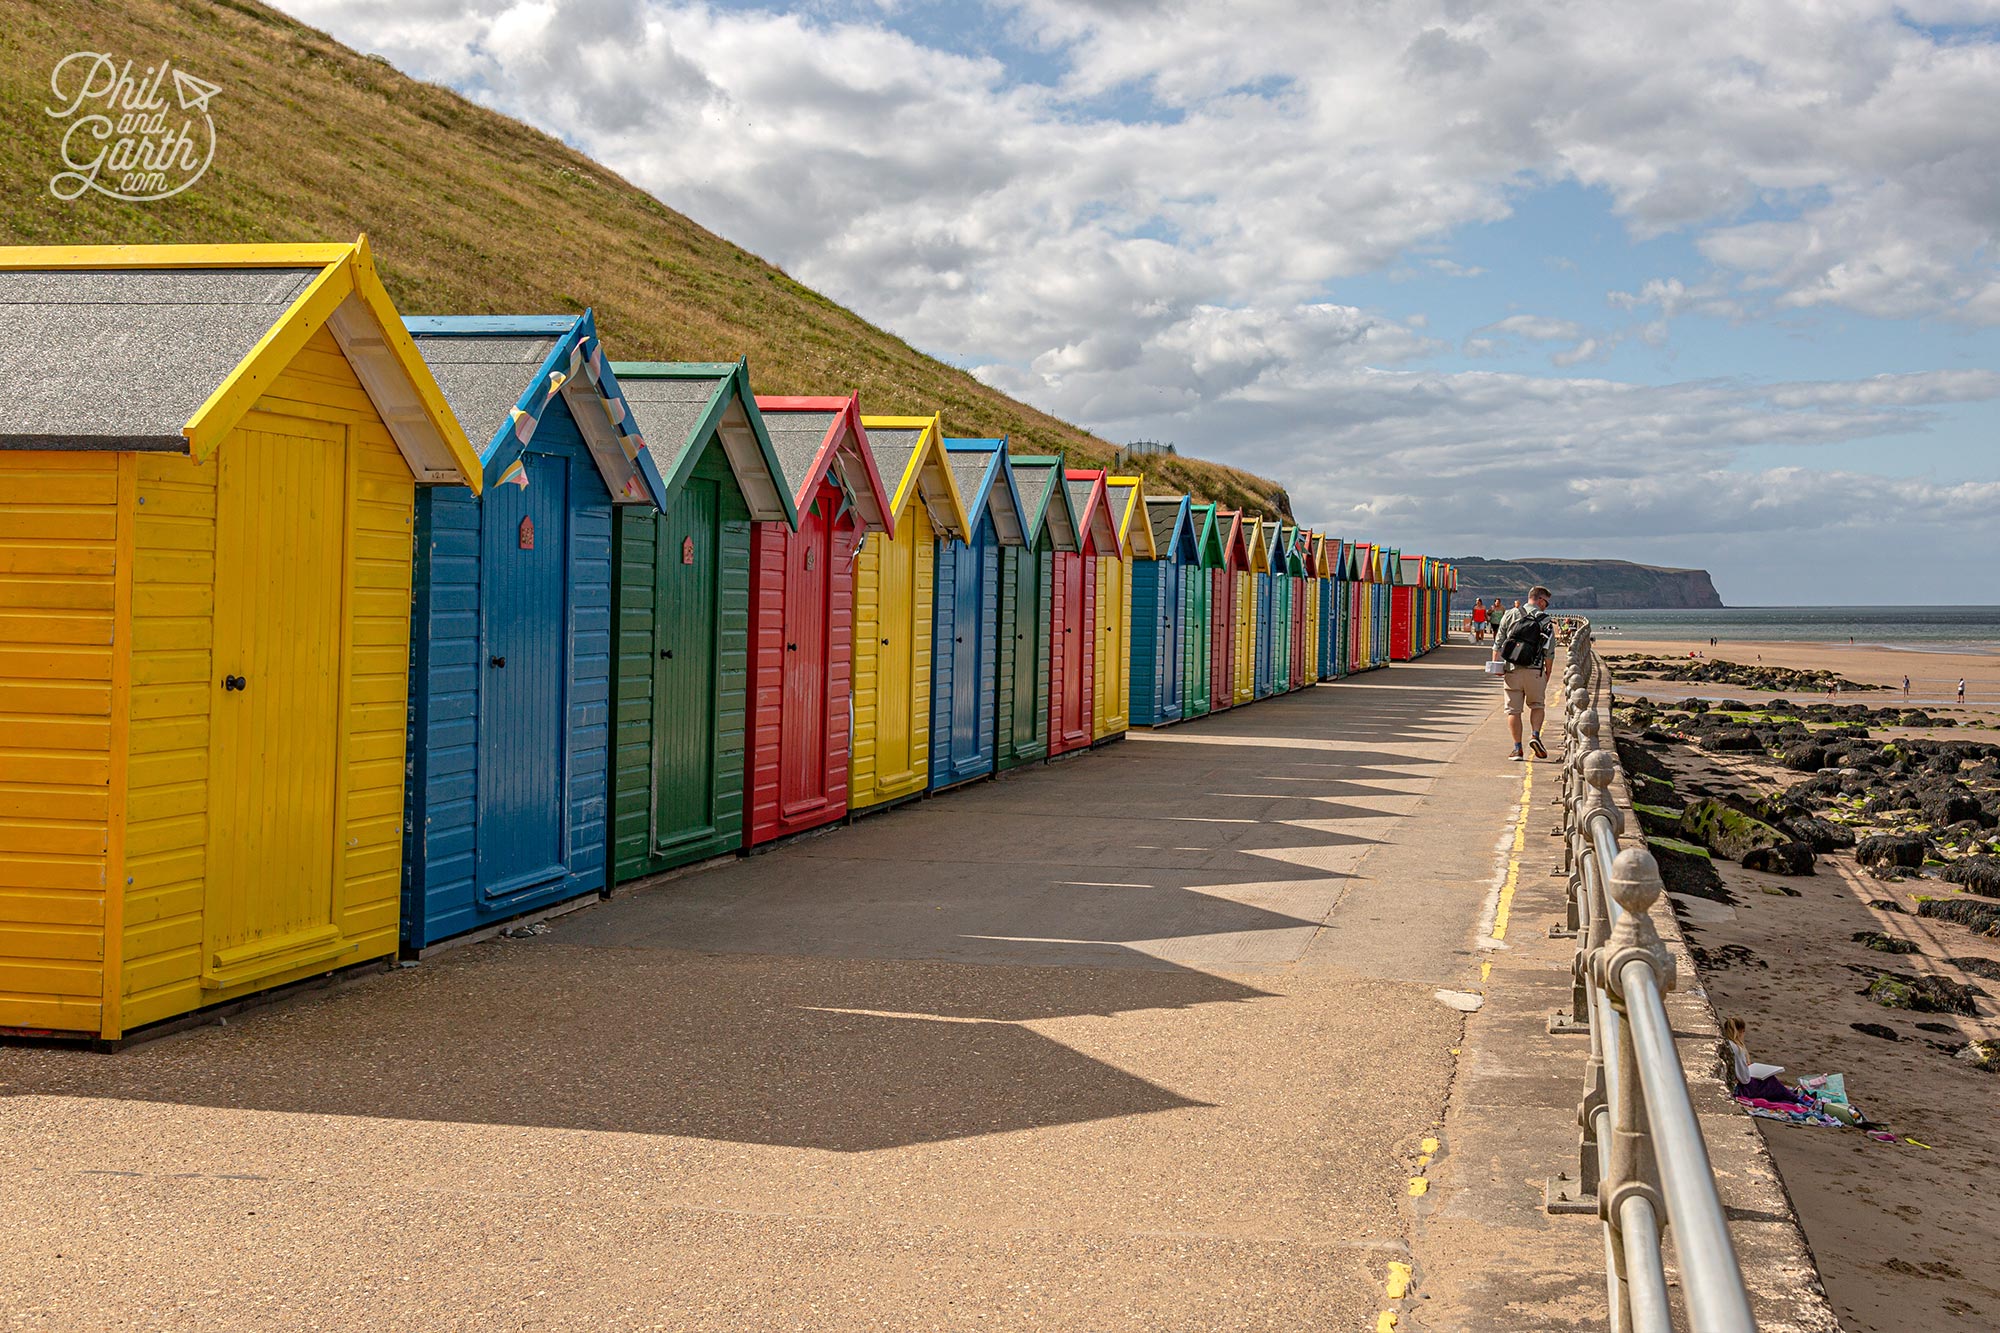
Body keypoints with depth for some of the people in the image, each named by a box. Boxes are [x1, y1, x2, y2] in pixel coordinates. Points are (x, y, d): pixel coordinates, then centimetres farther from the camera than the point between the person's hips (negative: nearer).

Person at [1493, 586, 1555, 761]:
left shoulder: (1511, 615, 4)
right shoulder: (1546, 622, 2)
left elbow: (1498, 642, 1)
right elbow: (1549, 653, 3)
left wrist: (1495, 664, 5)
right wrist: (1548, 674, 13)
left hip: (1511, 669, 1)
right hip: (1534, 671, -1)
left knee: (1513, 710, 5)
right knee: (1537, 705, 18)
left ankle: (1517, 748, 3)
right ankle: (1535, 735, -3)